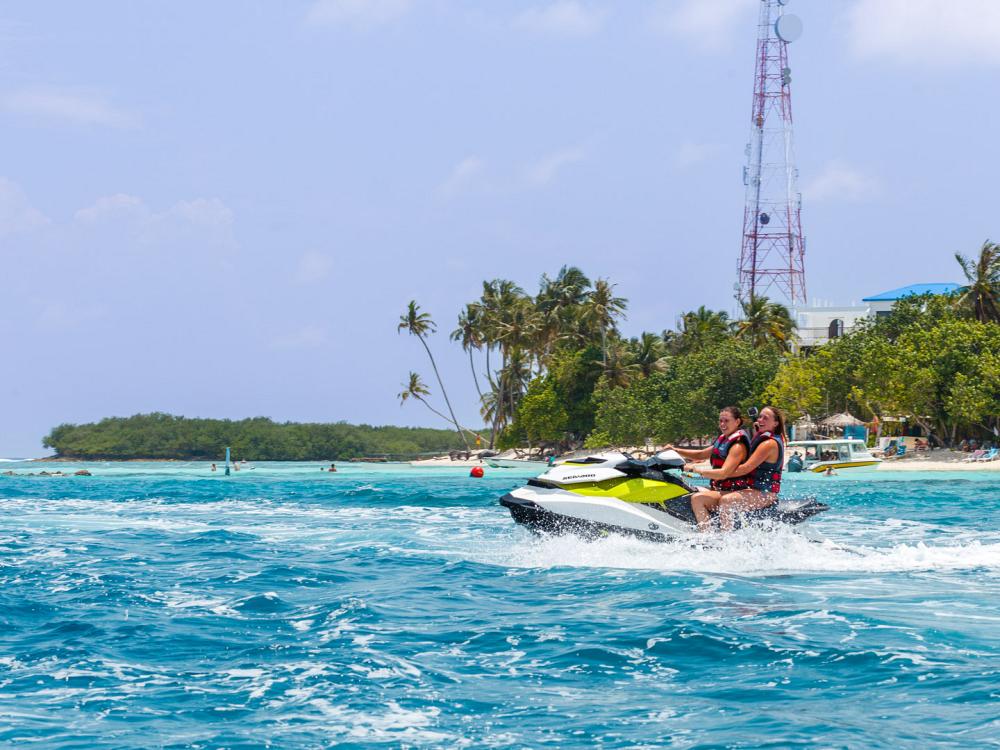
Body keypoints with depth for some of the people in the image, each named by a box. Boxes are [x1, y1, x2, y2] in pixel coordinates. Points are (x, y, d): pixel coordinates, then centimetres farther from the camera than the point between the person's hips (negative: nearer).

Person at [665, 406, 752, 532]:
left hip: (734, 492, -10)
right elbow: (701, 455, 22)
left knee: (697, 498, -31)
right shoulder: (723, 440, 15)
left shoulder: (738, 445, -15)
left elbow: (724, 473, -26)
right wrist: (676, 450, 10)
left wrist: (696, 470, -25)